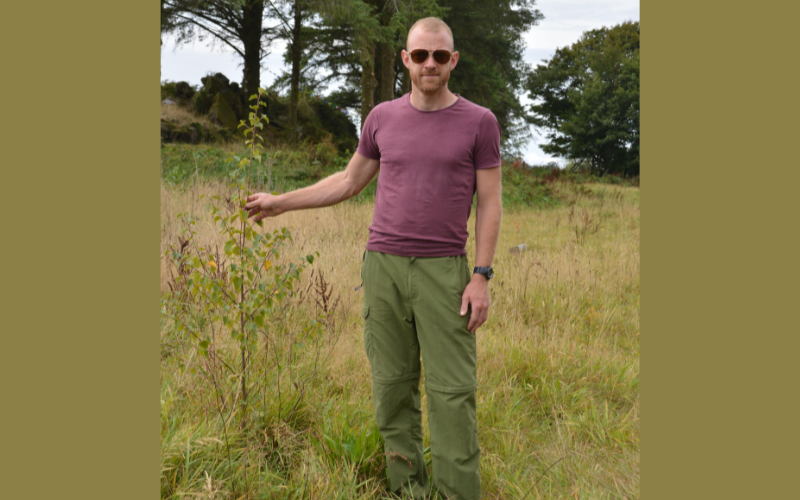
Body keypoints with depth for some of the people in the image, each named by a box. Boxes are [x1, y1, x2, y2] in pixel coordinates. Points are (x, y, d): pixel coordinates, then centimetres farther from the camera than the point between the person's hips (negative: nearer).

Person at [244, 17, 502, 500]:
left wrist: (482, 276, -7)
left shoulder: (479, 122, 0)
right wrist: (281, 202, 19)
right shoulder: (383, 117, 8)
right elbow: (348, 181, 19)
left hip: (444, 270, -3)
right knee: (393, 384, 8)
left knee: (452, 391, -3)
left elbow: (490, 204, 0)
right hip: (384, 264, 3)